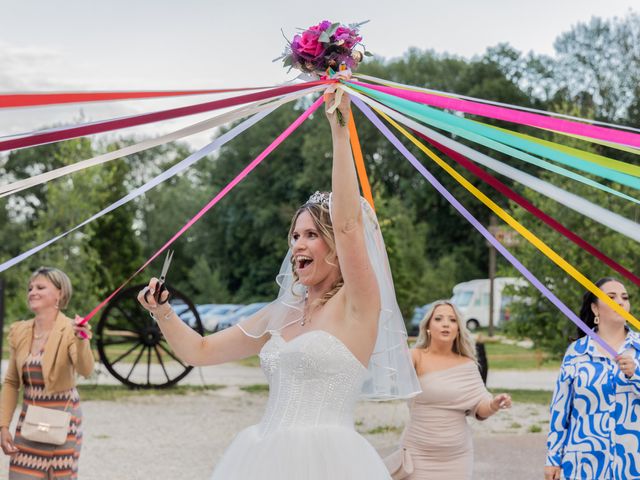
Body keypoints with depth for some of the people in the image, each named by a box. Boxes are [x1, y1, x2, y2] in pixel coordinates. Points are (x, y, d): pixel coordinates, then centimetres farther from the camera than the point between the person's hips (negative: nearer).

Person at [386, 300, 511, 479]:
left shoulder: (467, 365, 4)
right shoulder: (416, 357, -7)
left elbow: (480, 408, 1)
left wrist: (494, 405, -20)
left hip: (457, 456, 4)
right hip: (419, 454, -3)